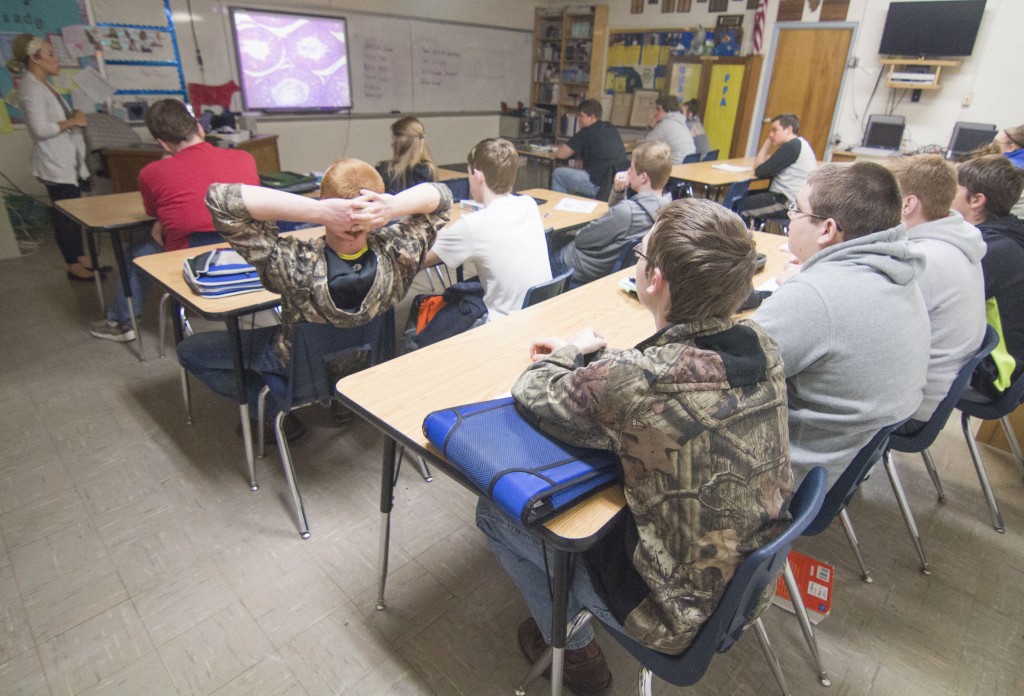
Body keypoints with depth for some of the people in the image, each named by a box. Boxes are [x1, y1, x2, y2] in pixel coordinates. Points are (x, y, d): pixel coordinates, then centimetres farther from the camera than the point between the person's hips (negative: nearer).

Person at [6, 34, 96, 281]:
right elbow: (40, 128, -22)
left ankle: (80, 258, 21)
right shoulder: (31, 88, -14)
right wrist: (72, 121, -14)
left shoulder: (44, 85, 14)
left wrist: (74, 116, 5)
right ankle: (73, 267, 5)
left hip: (70, 161, 9)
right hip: (55, 164, -9)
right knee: (64, 215, -3)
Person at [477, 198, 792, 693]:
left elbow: (531, 396, -16)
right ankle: (575, 618, 40)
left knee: (494, 508, 7)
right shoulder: (761, 346, -13)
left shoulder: (635, 381, -35)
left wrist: (573, 350, 2)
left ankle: (573, 649, 28)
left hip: (684, 614, -7)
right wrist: (591, 356, 3)